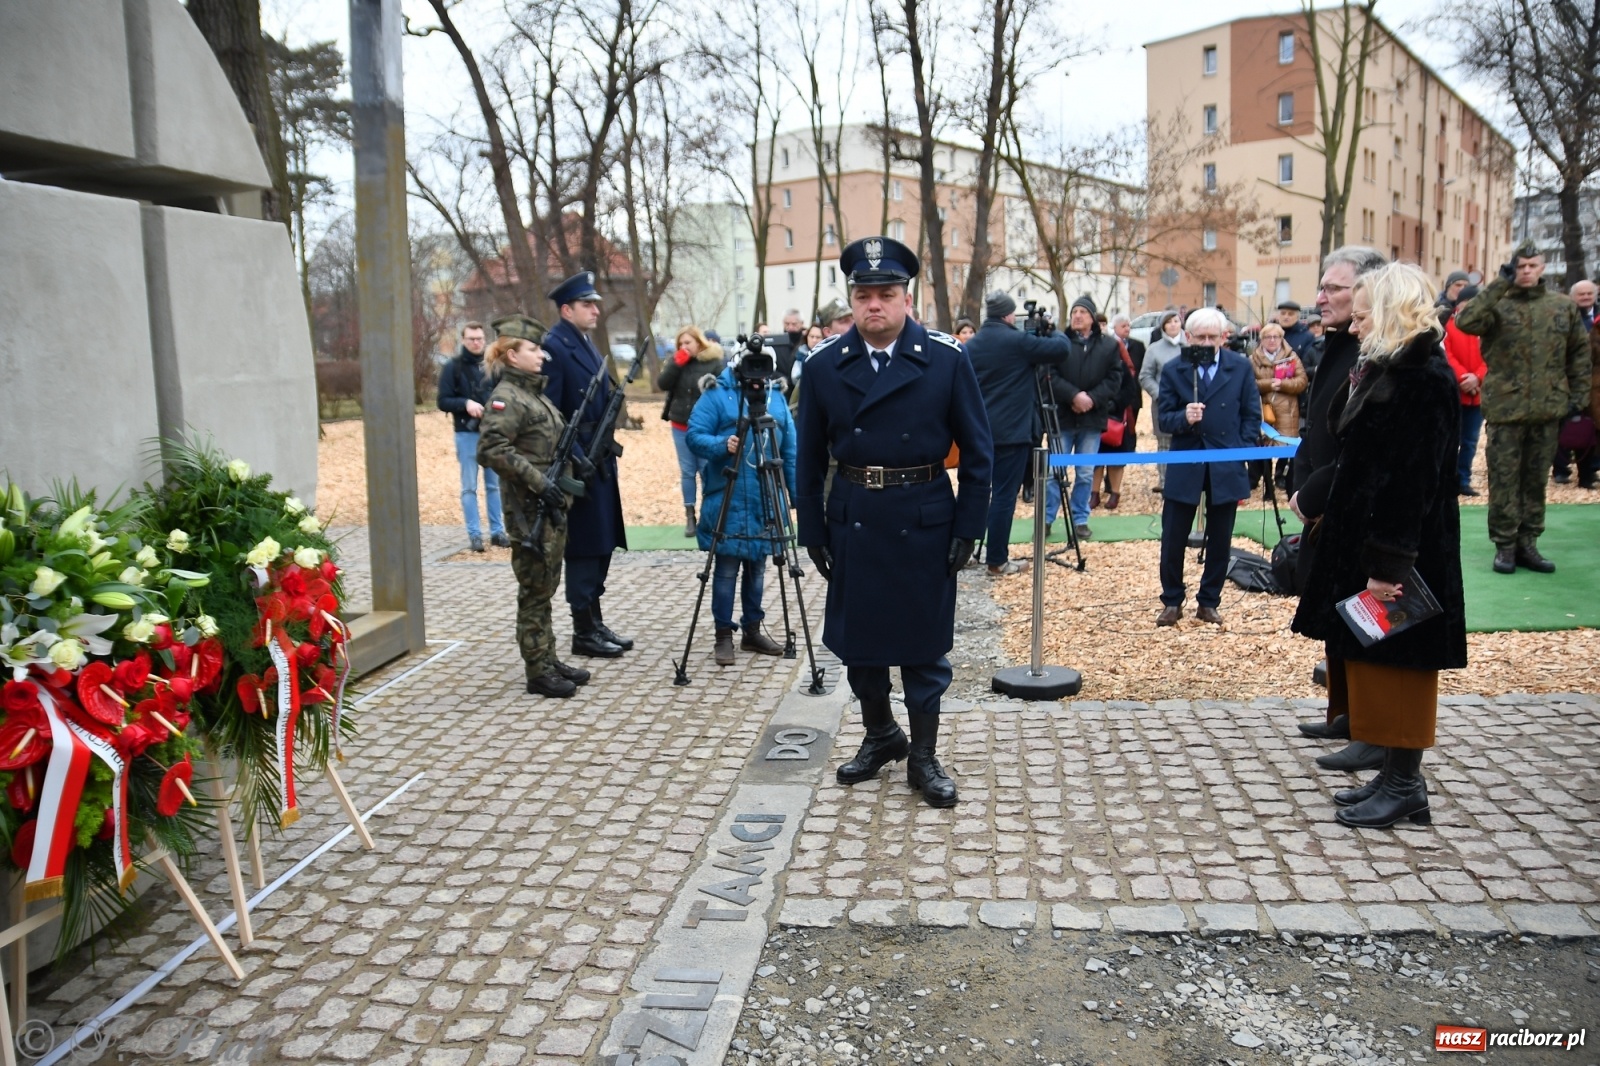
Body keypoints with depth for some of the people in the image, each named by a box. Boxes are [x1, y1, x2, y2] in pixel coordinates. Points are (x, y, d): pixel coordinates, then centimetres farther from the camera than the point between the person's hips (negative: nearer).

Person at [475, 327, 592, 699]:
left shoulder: (535, 393, 15)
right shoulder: (506, 398, -13)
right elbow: (491, 450, -24)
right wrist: (538, 481, -24)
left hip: (552, 506, 9)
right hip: (529, 510, -9)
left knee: (546, 588, 15)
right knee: (534, 591, -1)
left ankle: (549, 661, 24)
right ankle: (538, 673, 7)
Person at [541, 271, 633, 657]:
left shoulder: (586, 344, 16)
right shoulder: (553, 347, -13)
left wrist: (606, 455, 17)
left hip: (599, 461, 9)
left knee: (601, 544, 13)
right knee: (584, 547, -2)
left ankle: (596, 622, 24)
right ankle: (583, 632, 8)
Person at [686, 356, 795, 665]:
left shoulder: (776, 395, 10)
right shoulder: (717, 394, -2)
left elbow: (789, 445, 12)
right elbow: (695, 435, -7)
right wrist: (721, 445, -26)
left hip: (766, 500, 4)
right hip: (727, 499, -4)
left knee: (757, 567, 11)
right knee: (727, 569, 0)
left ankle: (752, 630, 23)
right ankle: (723, 635, 9)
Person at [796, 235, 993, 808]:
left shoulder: (947, 360, -6)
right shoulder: (824, 364, -1)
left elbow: (977, 451, -1)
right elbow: (810, 456, 5)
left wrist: (968, 527, -6)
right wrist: (812, 530, 2)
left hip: (924, 521, -2)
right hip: (853, 522, 2)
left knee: (924, 643, 7)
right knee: (855, 639, 12)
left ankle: (923, 757, 23)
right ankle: (880, 736, 35)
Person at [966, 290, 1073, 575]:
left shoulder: (970, 345, 8)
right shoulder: (1017, 341, -11)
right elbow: (1061, 349, -7)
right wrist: (1054, 332, 12)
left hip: (980, 430, 7)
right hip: (1011, 431, -7)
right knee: (1004, 495, -3)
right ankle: (997, 561, 1)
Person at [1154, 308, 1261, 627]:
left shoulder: (1241, 367, 1)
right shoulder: (1173, 370, -1)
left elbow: (1252, 415, 5)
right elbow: (1163, 419, -2)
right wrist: (1184, 418, -23)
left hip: (1226, 467, 1)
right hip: (1185, 466, -1)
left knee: (1220, 542, 9)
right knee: (1173, 540, 2)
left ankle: (1208, 602, 23)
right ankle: (1171, 601, 18)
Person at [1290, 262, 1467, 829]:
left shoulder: (1424, 378, -18)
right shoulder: (1385, 369, 12)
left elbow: (1414, 478, -23)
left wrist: (1388, 562, -24)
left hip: (1396, 552, -10)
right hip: (1361, 538, 10)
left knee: (1394, 664, 0)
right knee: (1372, 662, 14)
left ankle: (1405, 785, 13)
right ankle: (1394, 775, 25)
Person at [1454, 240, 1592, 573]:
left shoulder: (1565, 306, 8)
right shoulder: (1497, 305, -1)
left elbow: (1580, 352, 14)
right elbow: (1465, 321, -22)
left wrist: (1578, 394, 9)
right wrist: (1501, 283, -21)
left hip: (1548, 408, 3)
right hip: (1505, 408, -3)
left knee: (1535, 477, 10)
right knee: (1504, 478, 1)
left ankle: (1527, 542, 19)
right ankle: (1505, 545, 9)